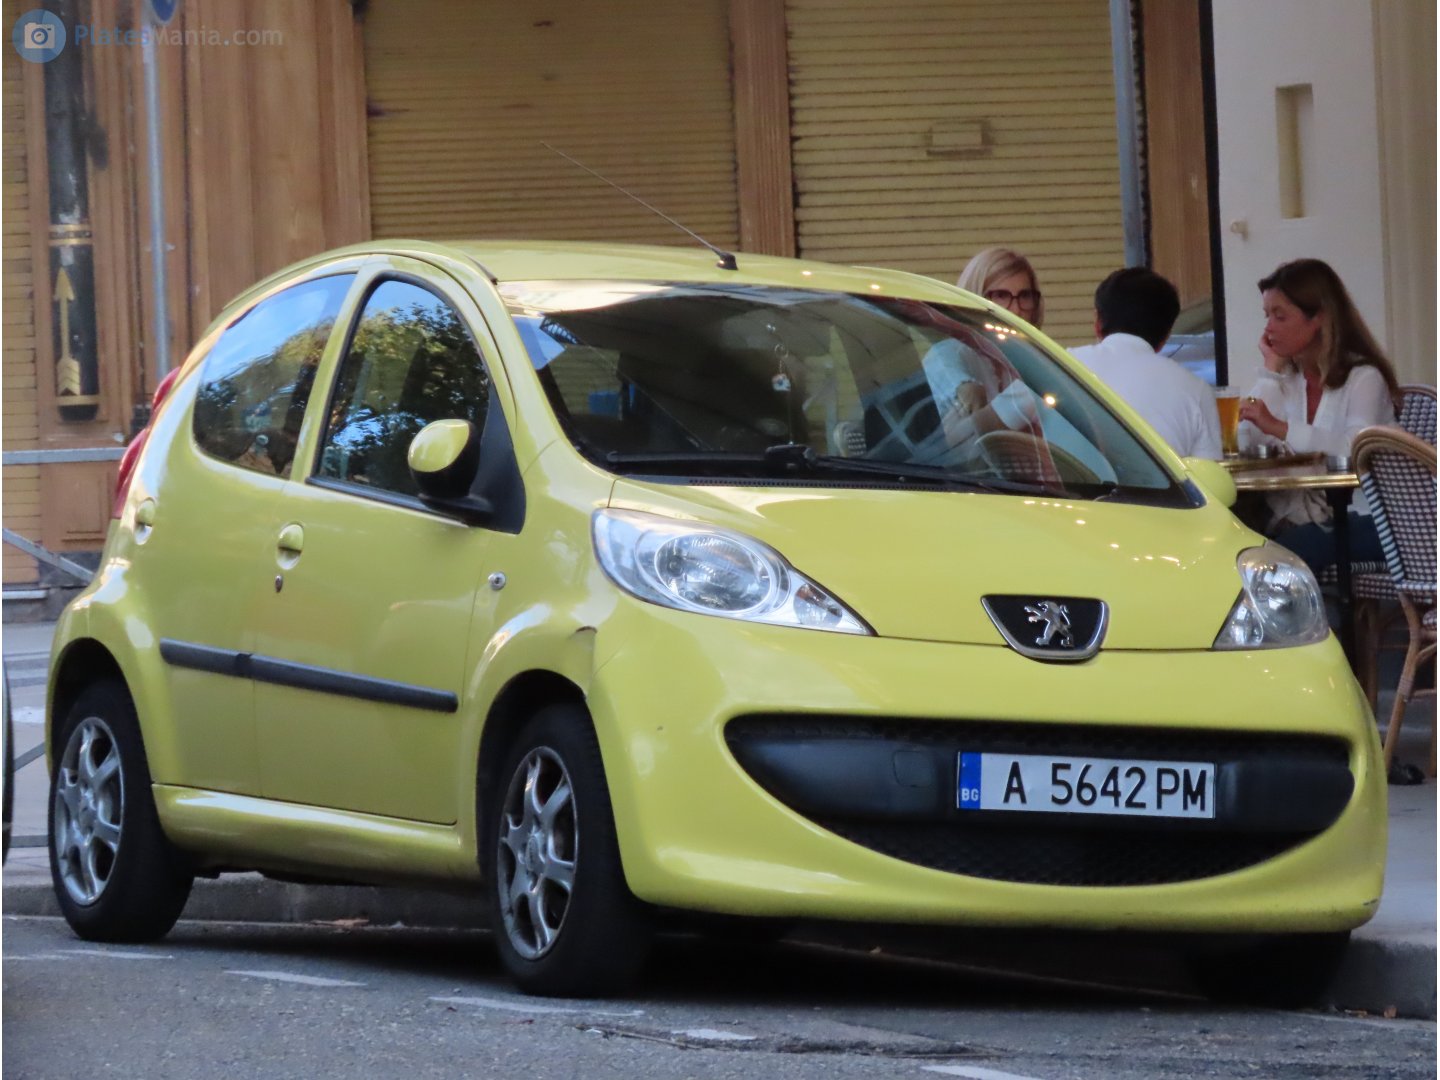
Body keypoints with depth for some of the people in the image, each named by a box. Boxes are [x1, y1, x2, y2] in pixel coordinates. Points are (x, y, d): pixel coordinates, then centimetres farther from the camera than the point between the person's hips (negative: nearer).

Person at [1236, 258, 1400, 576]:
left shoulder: (1364, 378, -4)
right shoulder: (1287, 379, 17)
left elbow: (1357, 448, -25)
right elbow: (1246, 444, 1)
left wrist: (1279, 428, -30)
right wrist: (1271, 370, 3)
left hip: (1359, 520, -5)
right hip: (1296, 518, 5)